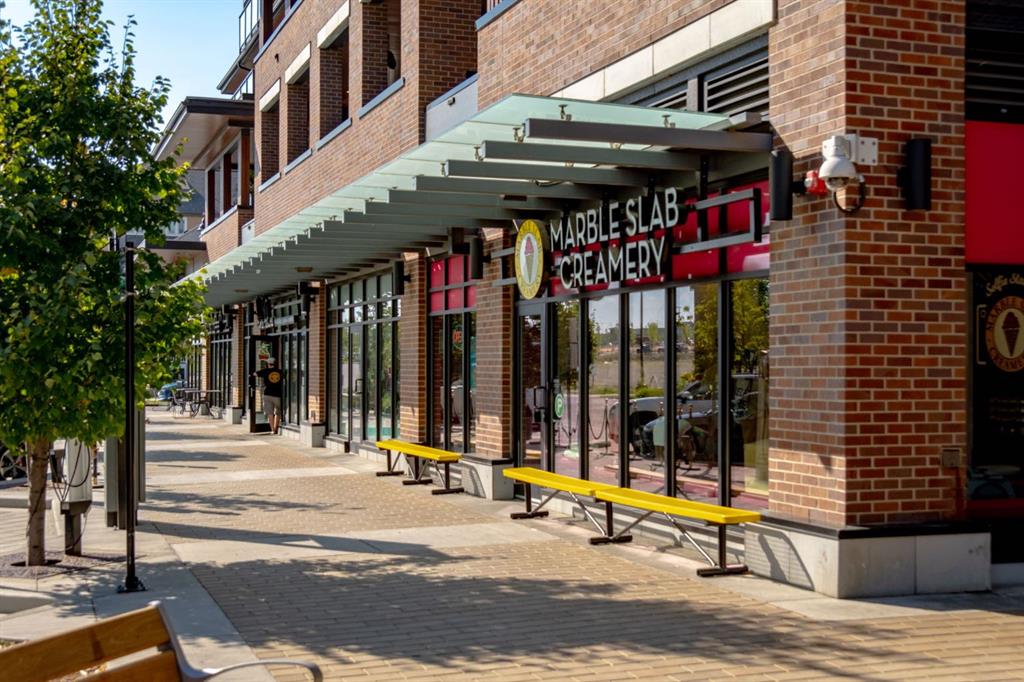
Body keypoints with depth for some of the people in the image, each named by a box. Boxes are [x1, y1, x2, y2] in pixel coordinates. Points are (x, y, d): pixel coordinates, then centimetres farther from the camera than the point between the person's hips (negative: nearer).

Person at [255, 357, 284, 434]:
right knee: (278, 413, 16)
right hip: (278, 395, 1)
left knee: (270, 413, 0)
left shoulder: (265, 371, 2)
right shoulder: (280, 372, 6)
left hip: (268, 394, -1)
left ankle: (273, 430, -8)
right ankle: (275, 428, 19)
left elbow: (256, 374, 14)